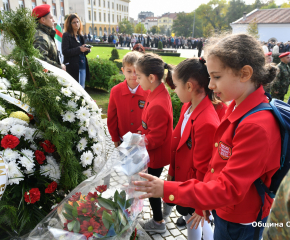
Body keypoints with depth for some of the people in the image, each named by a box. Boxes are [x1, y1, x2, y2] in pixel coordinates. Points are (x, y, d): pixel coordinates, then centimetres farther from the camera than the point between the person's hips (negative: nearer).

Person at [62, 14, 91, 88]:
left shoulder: (80, 36, 18)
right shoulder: (66, 35, -3)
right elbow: (65, 52, -13)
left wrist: (87, 50, 0)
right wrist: (79, 49, -20)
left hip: (82, 67, 7)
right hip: (72, 67, -7)